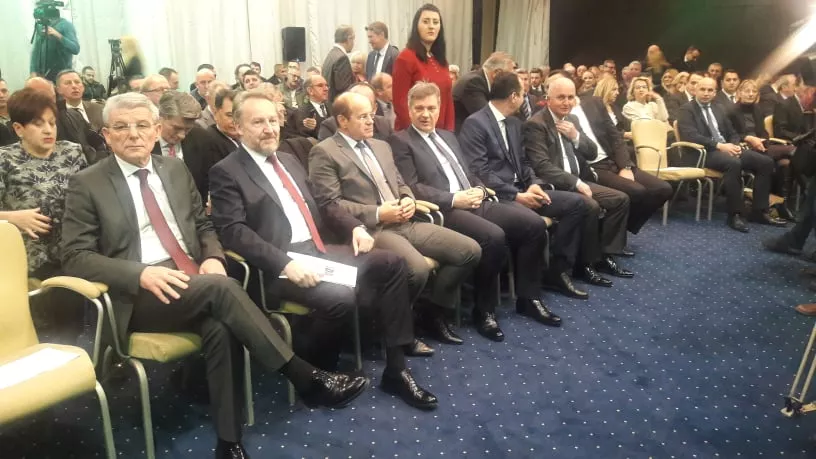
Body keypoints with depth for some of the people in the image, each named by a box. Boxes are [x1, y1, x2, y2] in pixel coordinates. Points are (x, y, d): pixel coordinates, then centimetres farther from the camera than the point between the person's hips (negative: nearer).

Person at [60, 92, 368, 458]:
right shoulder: (86, 185, 2)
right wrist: (140, 274, -21)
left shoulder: (176, 170, 15)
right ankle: (305, 377, -30)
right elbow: (75, 257, -4)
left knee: (221, 327, -30)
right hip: (137, 295, -4)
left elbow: (203, 226, 21)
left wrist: (212, 257, -4)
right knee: (221, 288, -32)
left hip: (191, 280, 4)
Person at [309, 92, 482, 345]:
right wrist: (377, 213, -15)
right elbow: (329, 204, -11)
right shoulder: (324, 152, -3)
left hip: (405, 223, 8)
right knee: (418, 269, -34)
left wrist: (409, 200, 1)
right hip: (371, 230, -8)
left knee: (470, 250, -4)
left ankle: (431, 309, 12)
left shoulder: (381, 146, 22)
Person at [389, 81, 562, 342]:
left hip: (474, 202, 8)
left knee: (535, 224, -7)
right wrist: (453, 199, -18)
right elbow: (412, 188, -9)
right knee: (494, 237, -32)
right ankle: (484, 309, -12)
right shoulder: (401, 141, 1)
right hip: (443, 211, -8)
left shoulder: (448, 136, 25)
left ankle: (528, 297, 5)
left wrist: (478, 189, 0)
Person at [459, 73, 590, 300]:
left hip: (520, 189, 9)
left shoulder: (515, 123, 18)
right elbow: (479, 171, -17)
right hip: (496, 195, -9)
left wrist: (534, 184, -3)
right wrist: (516, 195, -20)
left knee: (576, 203, -6)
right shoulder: (475, 123, -10)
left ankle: (557, 270, 0)